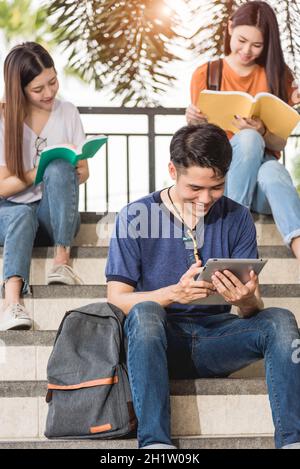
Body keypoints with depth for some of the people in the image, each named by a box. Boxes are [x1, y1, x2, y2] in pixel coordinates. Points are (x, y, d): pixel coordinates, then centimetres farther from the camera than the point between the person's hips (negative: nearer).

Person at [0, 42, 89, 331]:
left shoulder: (67, 113, 2)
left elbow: (82, 174, 6)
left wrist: (58, 170, -18)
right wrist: (41, 171, -24)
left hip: (57, 214, 2)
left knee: (59, 169, -32)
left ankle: (62, 259, -32)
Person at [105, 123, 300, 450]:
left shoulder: (237, 218, 5)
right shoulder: (135, 217, -1)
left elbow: (254, 311, 3)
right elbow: (117, 300, -7)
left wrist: (247, 302, -24)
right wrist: (174, 292, -26)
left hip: (214, 336, 2)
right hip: (158, 339, -2)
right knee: (144, 311, -34)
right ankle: (154, 442, -43)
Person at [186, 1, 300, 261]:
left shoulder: (278, 75, 5)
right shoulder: (205, 75, 3)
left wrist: (261, 132, -20)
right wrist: (193, 123, -18)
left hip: (262, 166, 0)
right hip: (220, 170, 0)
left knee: (273, 171, -39)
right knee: (248, 140, -34)